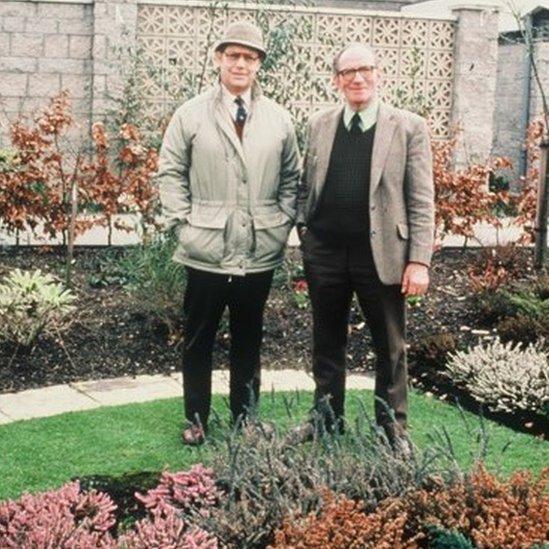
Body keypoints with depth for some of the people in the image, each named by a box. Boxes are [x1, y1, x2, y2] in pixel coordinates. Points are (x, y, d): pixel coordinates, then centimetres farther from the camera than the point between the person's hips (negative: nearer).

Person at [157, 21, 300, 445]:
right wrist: (182, 223, -6)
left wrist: (284, 224, 1)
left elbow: (291, 179, 10)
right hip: (206, 250, -2)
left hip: (260, 251, 2)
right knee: (198, 339, 8)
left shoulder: (279, 119, 5)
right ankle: (196, 419, 21)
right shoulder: (191, 115, -1)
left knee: (248, 340, 13)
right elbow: (172, 172, 1)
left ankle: (245, 418, 25)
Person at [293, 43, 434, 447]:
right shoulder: (319, 126, 8)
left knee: (391, 347, 8)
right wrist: (304, 229, 3)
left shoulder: (409, 127, -3)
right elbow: (306, 187, 14)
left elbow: (422, 200, -6)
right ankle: (327, 419, 30)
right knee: (327, 341, 15)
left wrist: (419, 260, -11)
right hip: (325, 254, 3)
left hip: (381, 254, -3)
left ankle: (394, 428, 22)